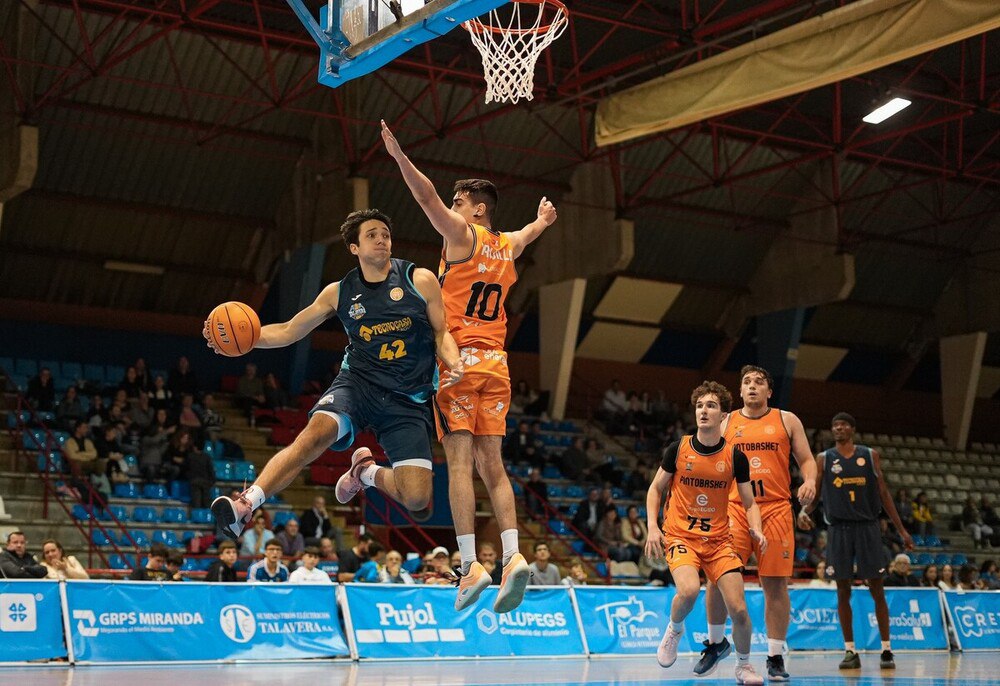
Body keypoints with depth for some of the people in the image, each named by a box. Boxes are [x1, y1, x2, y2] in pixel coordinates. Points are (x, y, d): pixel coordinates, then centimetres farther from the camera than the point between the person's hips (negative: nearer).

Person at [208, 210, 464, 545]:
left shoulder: (420, 280, 0)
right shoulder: (339, 293, 6)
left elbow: (441, 332, 7)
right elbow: (288, 332, 11)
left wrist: (454, 361, -16)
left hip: (408, 400, 0)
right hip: (358, 382, 0)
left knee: (417, 499, -11)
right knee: (314, 435, -33)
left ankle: (367, 471, 20)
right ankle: (245, 505, -37)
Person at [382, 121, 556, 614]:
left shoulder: (463, 236, -1)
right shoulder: (509, 246, 18)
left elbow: (429, 199, -16)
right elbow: (530, 232, 42)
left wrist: (400, 157, -19)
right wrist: (542, 220, 63)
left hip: (460, 359, -6)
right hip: (495, 366, 6)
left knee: (460, 462, -9)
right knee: (492, 466, 7)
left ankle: (470, 564, -15)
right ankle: (512, 556, -7)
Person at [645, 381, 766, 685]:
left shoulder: (735, 456, -2)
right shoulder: (678, 449, -3)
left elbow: (749, 503, 6)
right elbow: (655, 489, 8)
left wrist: (756, 530, -13)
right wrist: (652, 527, -5)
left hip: (719, 540, 2)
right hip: (679, 536, -1)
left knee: (738, 609, -8)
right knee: (689, 589, -30)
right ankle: (674, 629, 4)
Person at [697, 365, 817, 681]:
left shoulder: (787, 420, 9)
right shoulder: (725, 423, 12)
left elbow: (806, 459, 10)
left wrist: (809, 482, -10)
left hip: (775, 509, 0)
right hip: (734, 509, 1)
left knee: (775, 584, 0)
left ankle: (776, 657, 10)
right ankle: (716, 642, 14)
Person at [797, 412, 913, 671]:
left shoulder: (870, 455, 6)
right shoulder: (823, 459, 7)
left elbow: (883, 493, 8)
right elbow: (814, 494, 6)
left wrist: (901, 529, 6)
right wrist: (804, 511, -17)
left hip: (867, 526, 0)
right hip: (839, 529, 1)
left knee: (876, 589, -1)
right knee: (843, 591, 1)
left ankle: (886, 650, 5)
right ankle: (850, 651, 8)